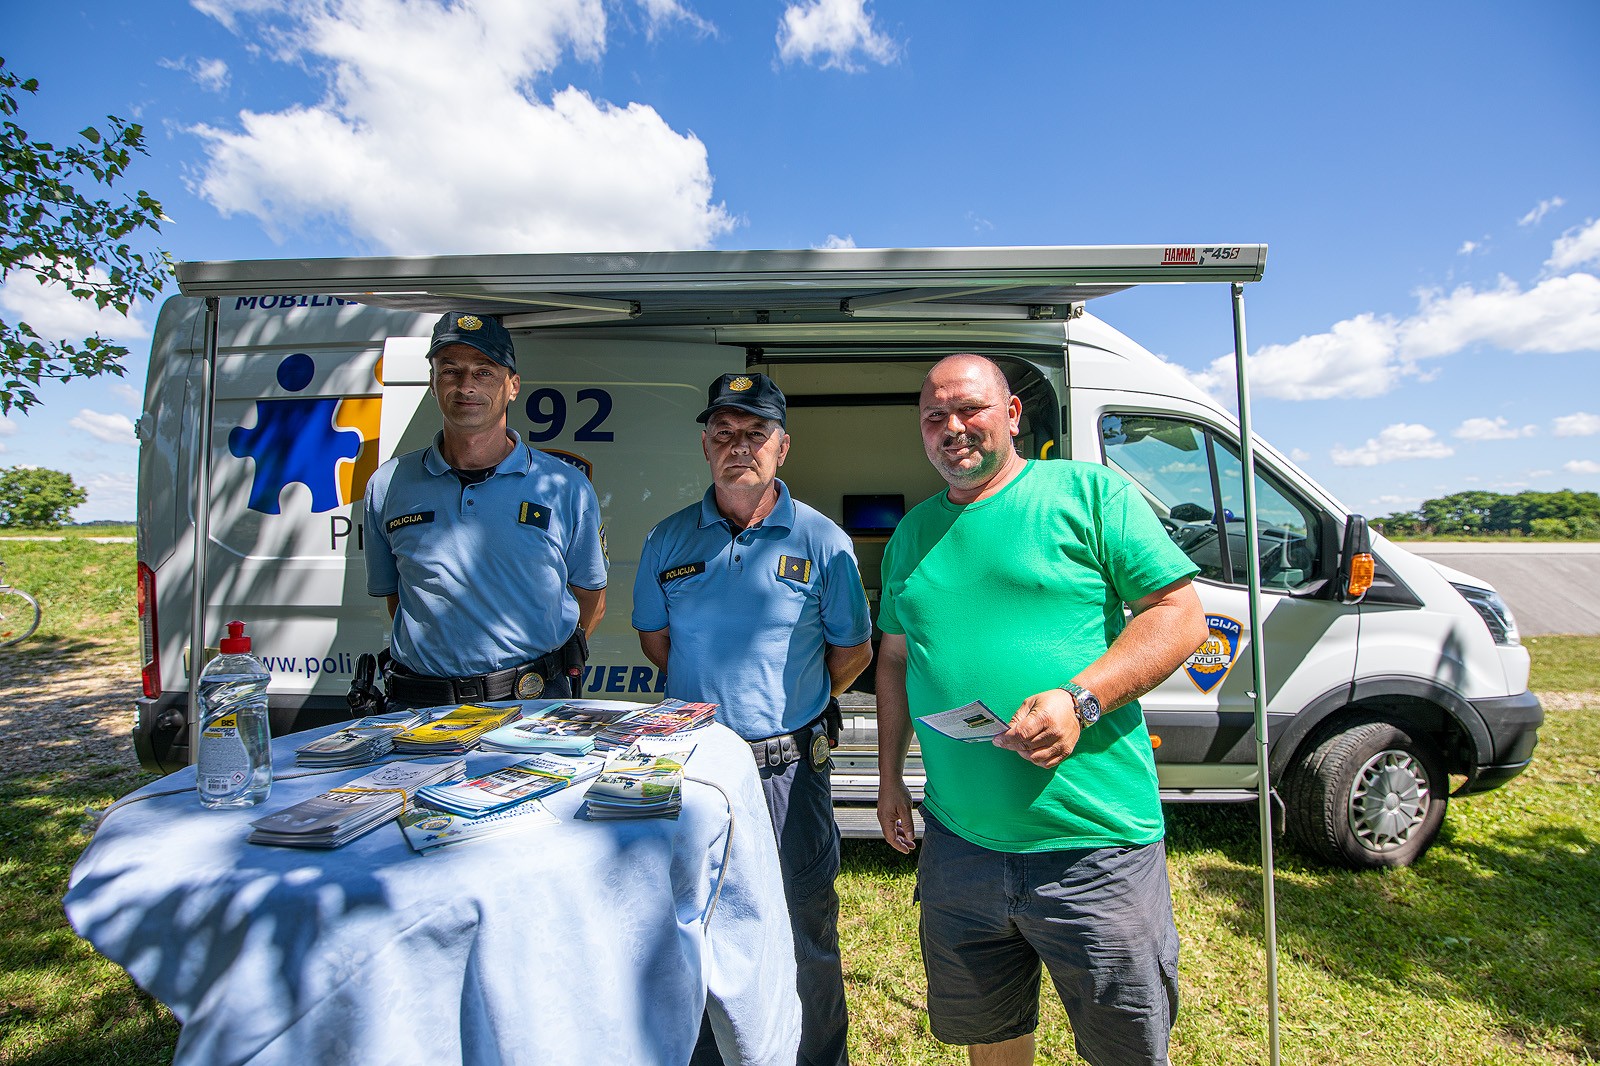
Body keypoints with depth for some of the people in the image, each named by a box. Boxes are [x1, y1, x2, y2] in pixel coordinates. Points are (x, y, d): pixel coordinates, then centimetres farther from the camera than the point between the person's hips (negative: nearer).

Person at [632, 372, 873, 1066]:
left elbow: (853, 651, 3)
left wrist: (789, 705, 3)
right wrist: (705, 700, 6)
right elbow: (654, 637, 13)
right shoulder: (668, 540, 3)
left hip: (789, 769, -2)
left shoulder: (822, 542, -4)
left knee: (805, 941, 13)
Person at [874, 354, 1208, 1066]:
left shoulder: (1087, 491, -5)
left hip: (1093, 849, -4)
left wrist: (1080, 699, -22)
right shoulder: (912, 534, 10)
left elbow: (1179, 614, -8)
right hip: (958, 845, 5)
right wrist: (889, 778, 13)